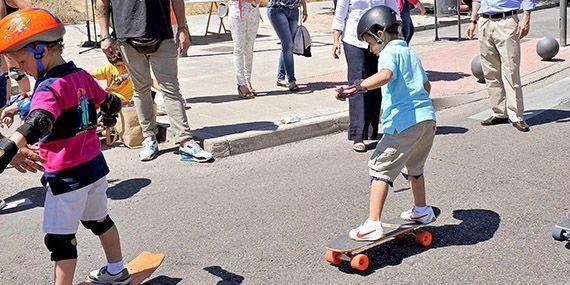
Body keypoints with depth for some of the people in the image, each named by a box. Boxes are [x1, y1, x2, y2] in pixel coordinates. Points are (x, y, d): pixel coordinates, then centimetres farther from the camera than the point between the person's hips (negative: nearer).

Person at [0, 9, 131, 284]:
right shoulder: (82, 76, 3)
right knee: (99, 220, 26)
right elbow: (111, 102, 17)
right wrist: (109, 117, 40)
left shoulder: (50, 87, -20)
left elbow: (39, 121, -39)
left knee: (59, 238, 2)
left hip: (67, 175, -9)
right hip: (95, 165, 9)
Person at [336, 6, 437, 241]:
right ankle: (422, 211, 45)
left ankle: (373, 224, -13)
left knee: (381, 168, -6)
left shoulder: (390, 52, -5)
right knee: (413, 167, 28)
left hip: (404, 122, -9)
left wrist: (358, 87, -33)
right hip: (428, 117, 9)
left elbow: (385, 75, -29)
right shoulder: (411, 53, 22)